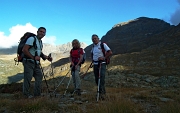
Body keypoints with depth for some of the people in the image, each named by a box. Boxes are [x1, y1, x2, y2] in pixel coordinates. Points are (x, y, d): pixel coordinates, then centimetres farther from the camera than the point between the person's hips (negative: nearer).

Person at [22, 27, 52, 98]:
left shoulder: (40, 42, 15)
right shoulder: (32, 39, -12)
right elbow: (24, 50, -21)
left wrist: (47, 57, 15)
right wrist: (33, 57, -23)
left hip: (36, 63, 9)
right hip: (29, 62, -9)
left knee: (39, 77, 10)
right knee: (28, 78, -5)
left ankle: (37, 94, 19)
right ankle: (26, 94, 8)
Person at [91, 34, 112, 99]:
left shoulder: (103, 44, -5)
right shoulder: (93, 46, 15)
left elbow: (110, 52, -11)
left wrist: (104, 58, -18)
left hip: (102, 64, -7)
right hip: (95, 64, 7)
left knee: (102, 77, -18)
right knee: (96, 79, 7)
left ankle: (101, 93, -19)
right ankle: (103, 91, 21)